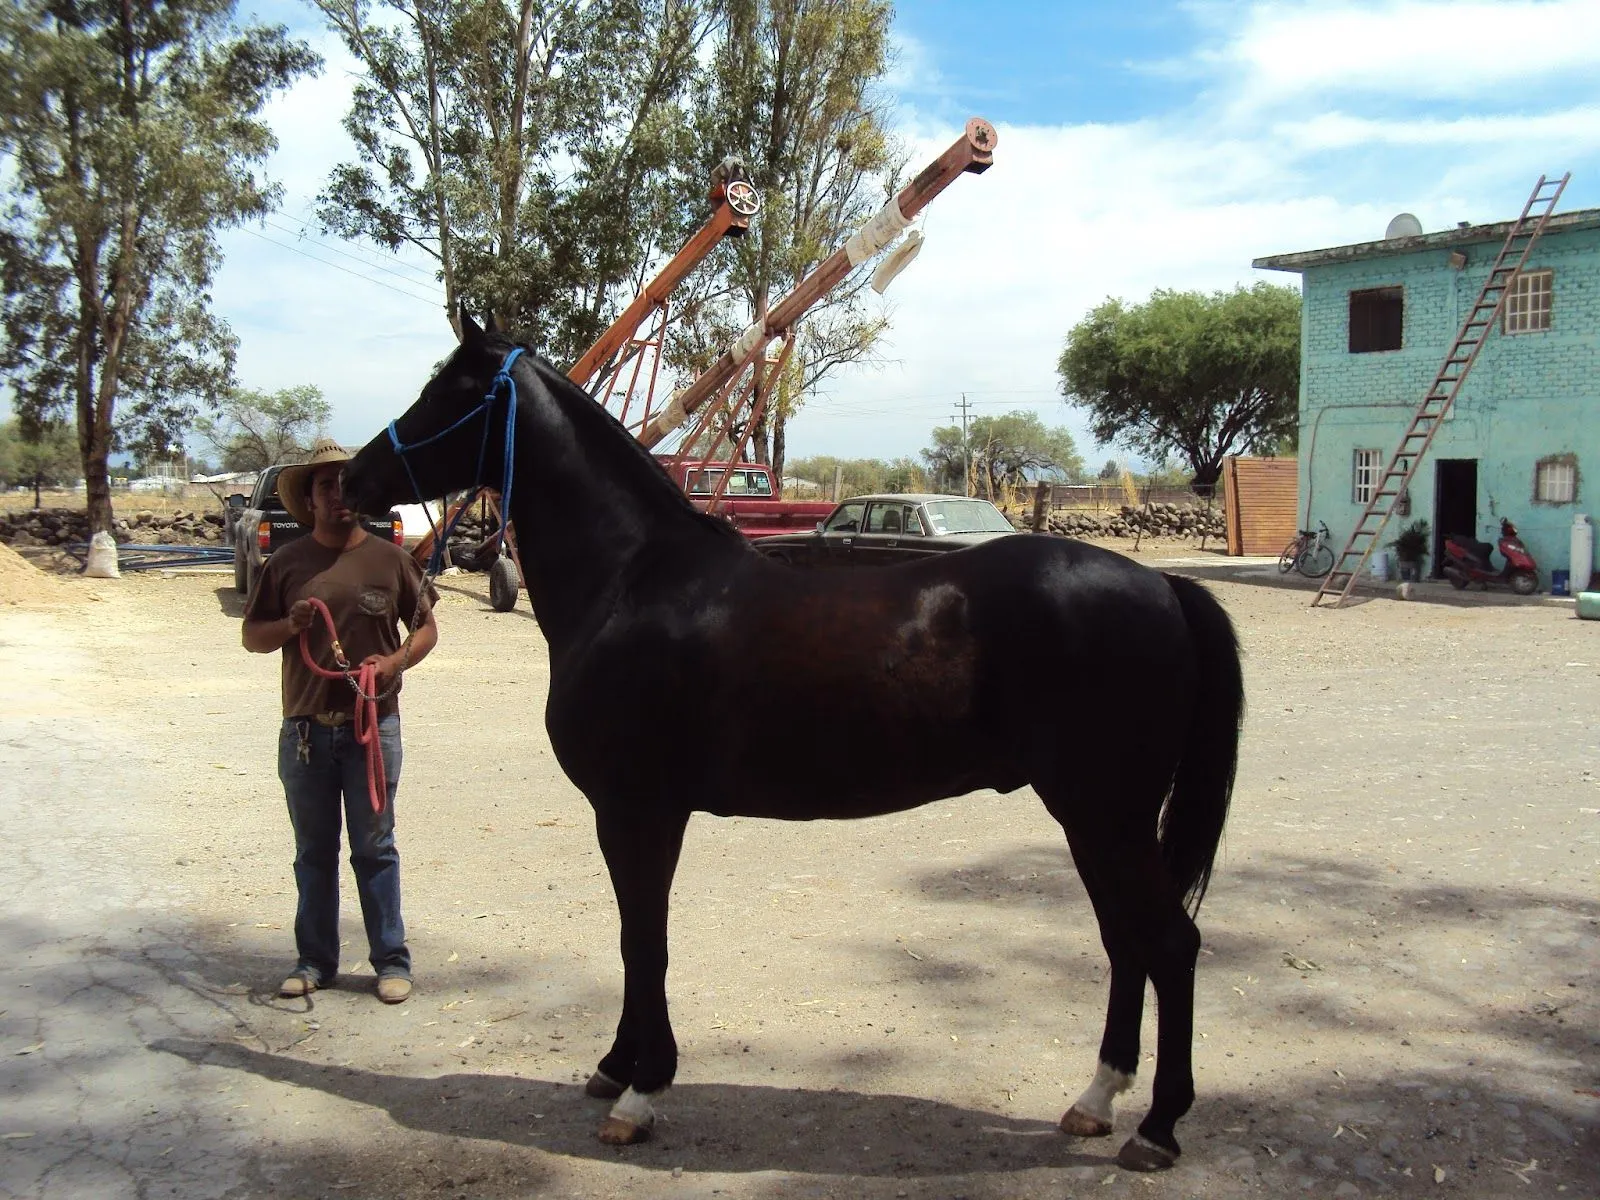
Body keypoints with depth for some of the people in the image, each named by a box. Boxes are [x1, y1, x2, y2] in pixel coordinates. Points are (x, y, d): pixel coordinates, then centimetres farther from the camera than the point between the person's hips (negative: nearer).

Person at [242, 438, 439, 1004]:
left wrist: (395, 662, -12)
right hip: (305, 729, 2)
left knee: (374, 849, 5)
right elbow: (252, 635, 9)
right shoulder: (286, 563, 4)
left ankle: (391, 960, 14)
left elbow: (427, 627, 7)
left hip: (374, 726, -2)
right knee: (314, 852, 12)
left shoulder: (389, 559, 1)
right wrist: (289, 625, -13)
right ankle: (315, 960, 23)